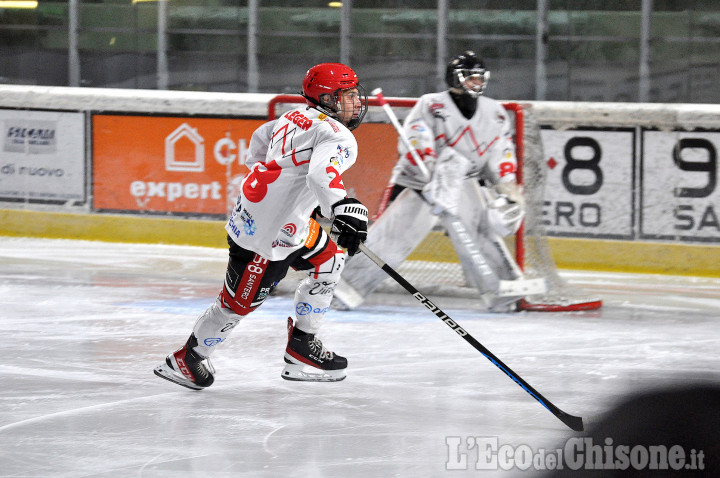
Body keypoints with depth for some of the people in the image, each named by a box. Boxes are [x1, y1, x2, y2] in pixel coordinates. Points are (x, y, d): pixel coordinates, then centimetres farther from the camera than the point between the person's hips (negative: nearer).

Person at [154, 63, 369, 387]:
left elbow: (260, 140, 26)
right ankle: (187, 360, 16)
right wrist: (343, 209, -53)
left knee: (330, 261, 21)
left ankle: (301, 348, 25)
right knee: (240, 301, 2)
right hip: (270, 230, -10)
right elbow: (322, 174, -38)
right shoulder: (338, 137, -18)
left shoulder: (298, 117, 10)